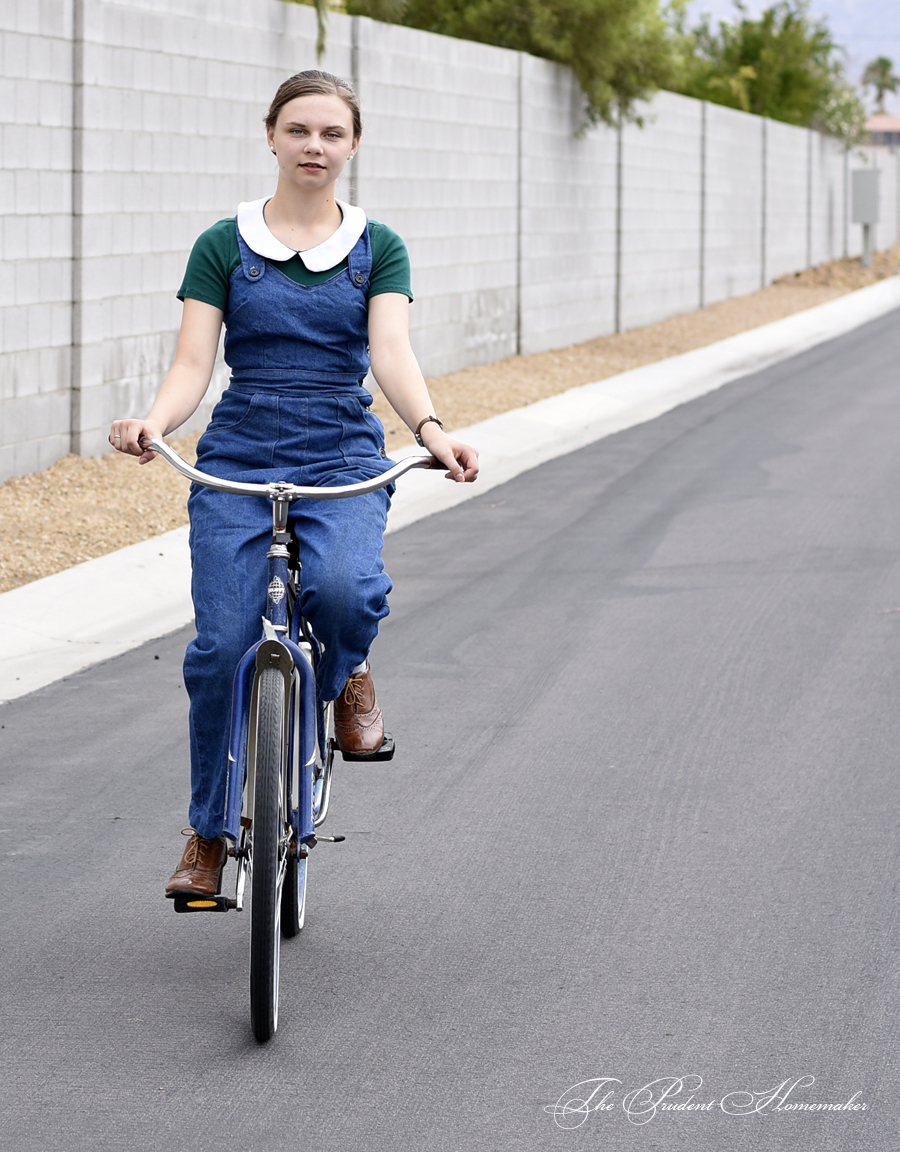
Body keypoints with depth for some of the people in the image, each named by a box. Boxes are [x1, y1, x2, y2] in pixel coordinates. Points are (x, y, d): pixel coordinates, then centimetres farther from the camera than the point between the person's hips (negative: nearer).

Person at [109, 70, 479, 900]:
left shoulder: (379, 250, 8)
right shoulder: (225, 246, 5)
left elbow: (392, 352, -8)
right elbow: (193, 364, -3)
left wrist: (431, 430, -29)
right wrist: (152, 425, -25)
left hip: (343, 462, 0)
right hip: (237, 461, 0)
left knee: (345, 589, -32)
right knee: (221, 647, -11)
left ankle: (346, 675, 6)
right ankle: (208, 833, 9)